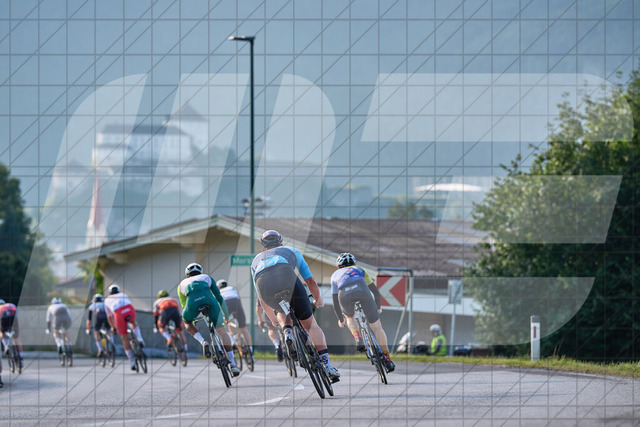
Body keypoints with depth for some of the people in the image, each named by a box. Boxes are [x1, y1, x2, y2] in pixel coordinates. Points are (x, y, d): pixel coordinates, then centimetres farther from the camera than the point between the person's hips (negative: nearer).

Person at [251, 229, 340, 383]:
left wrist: (273, 319, 60)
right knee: (310, 324, 12)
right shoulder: (291, 251, 40)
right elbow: (310, 281, 41)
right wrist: (318, 300, 60)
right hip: (287, 277, -2)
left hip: (264, 284, 2)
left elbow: (262, 300, 45)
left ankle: (287, 333, 4)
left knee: (282, 312, 35)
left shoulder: (256, 260, 43)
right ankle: (327, 365, 3)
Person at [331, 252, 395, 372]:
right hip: (362, 290, 0)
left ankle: (357, 338, 8)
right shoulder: (359, 270, 38)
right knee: (376, 327, 11)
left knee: (349, 317, 35)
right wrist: (378, 307, 53)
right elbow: (376, 291, 36)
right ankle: (387, 359, 11)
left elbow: (335, 302, 35)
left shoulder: (335, 275, 38)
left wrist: (340, 319, 49)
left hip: (344, 295, 1)